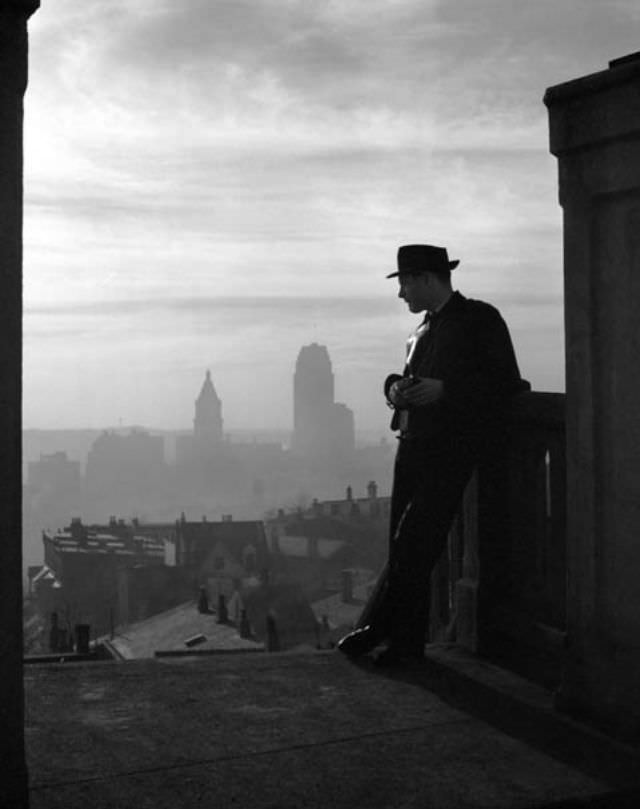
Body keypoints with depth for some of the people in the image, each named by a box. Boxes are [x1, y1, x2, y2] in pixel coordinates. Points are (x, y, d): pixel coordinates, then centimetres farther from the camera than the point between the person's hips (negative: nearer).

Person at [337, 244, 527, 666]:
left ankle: (375, 627, -1)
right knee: (405, 547, 6)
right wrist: (396, 387, 3)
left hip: (451, 447, -7)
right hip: (413, 445, 8)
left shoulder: (481, 318, -2)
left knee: (413, 543, -11)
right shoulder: (425, 329, 21)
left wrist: (444, 389, -18)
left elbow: (507, 382, -8)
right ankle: (407, 643, 12)